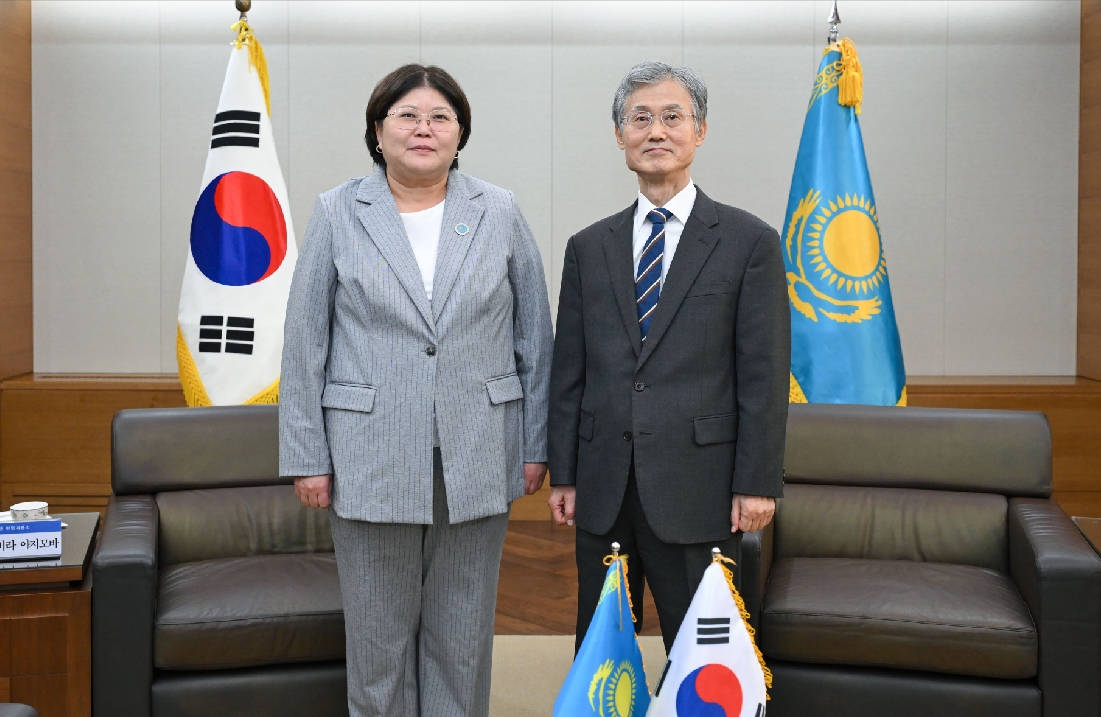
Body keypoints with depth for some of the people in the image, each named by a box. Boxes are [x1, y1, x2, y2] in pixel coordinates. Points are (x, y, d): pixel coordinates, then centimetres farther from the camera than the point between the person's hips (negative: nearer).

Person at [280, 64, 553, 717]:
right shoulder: (338, 214, 2)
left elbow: (535, 337, 6)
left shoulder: (500, 214, 5)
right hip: (371, 460, -1)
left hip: (477, 460, 1)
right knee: (379, 633, 8)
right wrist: (308, 456, -3)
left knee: (463, 634, 10)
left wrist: (536, 444, 3)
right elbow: (306, 344, 1)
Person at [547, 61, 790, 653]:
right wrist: (562, 474, 6)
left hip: (698, 491, -3)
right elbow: (568, 371, 10)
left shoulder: (749, 242, 0)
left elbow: (764, 376, -3)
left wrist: (757, 483, -9)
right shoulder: (588, 248, 11)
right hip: (604, 491, 4)